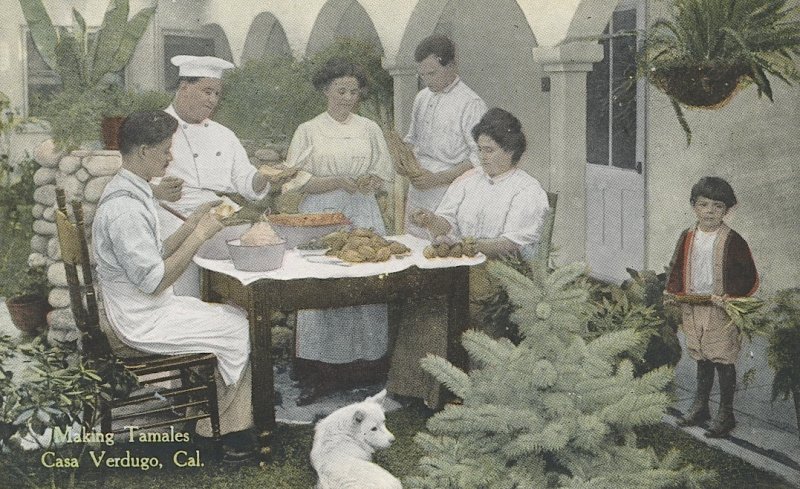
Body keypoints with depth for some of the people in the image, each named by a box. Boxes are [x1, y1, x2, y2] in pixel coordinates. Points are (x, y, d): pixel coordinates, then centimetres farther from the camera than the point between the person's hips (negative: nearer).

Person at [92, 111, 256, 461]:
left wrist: (191, 224, 5)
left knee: (241, 318, 6)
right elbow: (154, 281, -24)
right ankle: (216, 427, 12)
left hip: (149, 309, 10)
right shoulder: (124, 208, -24)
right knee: (241, 332, -5)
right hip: (143, 322, -10)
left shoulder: (133, 192, 9)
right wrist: (199, 236, -19)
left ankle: (230, 423, 6)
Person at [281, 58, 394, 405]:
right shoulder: (308, 131, 3)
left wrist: (368, 181, -7)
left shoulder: (369, 129, 12)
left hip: (363, 215, 3)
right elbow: (298, 181, -2)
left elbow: (383, 175, 15)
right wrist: (339, 182, -14)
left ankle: (365, 362, 8)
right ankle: (320, 372, 0)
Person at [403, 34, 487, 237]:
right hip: (417, 197, 7)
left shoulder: (471, 104, -10)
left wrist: (437, 179, -17)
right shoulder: (422, 97, 14)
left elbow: (479, 158, -13)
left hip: (448, 200, -7)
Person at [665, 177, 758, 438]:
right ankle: (700, 406, 30)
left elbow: (749, 278, -9)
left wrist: (729, 296, -22)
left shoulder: (733, 241, -10)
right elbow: (676, 268, 15)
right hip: (692, 308, 5)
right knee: (701, 358, 17)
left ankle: (726, 413, 14)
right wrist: (673, 292, 0)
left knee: (723, 360, 2)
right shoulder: (687, 238, 4)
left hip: (721, 311, -5)